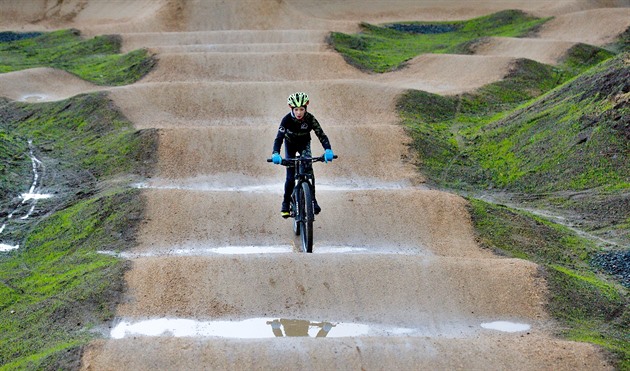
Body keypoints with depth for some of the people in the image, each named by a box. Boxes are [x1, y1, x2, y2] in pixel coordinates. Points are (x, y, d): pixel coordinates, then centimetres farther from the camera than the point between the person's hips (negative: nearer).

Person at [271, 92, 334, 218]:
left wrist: (328, 150, -50)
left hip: (304, 144, 1)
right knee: (290, 177, -9)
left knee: (308, 169, -23)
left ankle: (312, 199, -13)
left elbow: (321, 134, -33)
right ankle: (286, 204, 9)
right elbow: (279, 137, -38)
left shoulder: (310, 118, -28)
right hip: (290, 144, -1)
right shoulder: (287, 119, -31)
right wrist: (276, 154, -56)